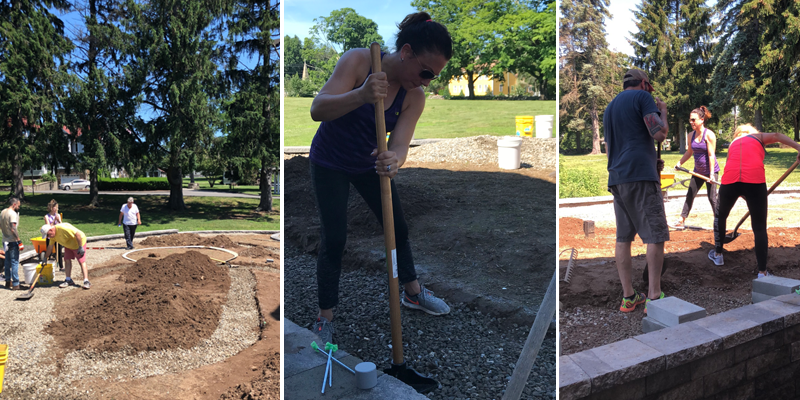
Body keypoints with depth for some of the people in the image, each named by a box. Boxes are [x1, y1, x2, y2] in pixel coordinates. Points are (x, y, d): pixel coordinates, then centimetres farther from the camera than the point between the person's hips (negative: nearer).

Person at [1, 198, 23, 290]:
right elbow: (13, 229, -24)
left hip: (5, 240, 9)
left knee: (7, 262, 15)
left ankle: (8, 282, 23)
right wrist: (19, 241, -22)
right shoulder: (13, 214, -16)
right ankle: (15, 284, -5)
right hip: (12, 241, -9)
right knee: (15, 262, -5)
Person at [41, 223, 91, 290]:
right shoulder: (52, 235, -4)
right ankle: (68, 280, 14)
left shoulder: (62, 228, -33)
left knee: (82, 262, -13)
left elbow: (78, 234, -33)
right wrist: (45, 258, 14)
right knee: (67, 260, 3)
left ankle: (86, 281, -17)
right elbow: (50, 247, 11)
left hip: (79, 242, -8)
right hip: (68, 245, 8)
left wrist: (80, 247, -29)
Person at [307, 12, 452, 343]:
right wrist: (360, 95, -53)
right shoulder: (359, 61, -26)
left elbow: (400, 145, -25)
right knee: (334, 239, -7)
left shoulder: (414, 98, -14)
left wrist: (393, 161, -51)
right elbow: (318, 109, -35)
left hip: (370, 164, 5)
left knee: (398, 228, 11)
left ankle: (413, 292, 35)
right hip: (330, 164, -4)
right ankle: (325, 317, 11)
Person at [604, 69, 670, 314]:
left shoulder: (610, 107, 25)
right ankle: (654, 296, -8)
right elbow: (659, 134, -9)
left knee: (623, 236, 6)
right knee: (656, 234, -5)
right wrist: (662, 112, 10)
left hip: (616, 177, 8)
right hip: (641, 176, -7)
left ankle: (628, 297, 7)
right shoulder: (642, 97, 1)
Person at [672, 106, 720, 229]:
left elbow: (711, 155, -18)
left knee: (712, 198, -5)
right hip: (698, 171, 7)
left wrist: (712, 174, -20)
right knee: (689, 195, 8)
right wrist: (679, 163, 5)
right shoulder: (692, 135, 2)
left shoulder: (709, 134, -16)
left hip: (710, 170, -7)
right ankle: (681, 221, 13)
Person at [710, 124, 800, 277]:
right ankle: (762, 272, 4)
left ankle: (717, 255, 39)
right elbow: (776, 136, 2)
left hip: (730, 180, 2)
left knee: (720, 216, 29)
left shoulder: (733, 144, 33)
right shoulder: (759, 136, 25)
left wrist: (743, 195, 42)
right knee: (760, 228, 8)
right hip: (755, 180, -2)